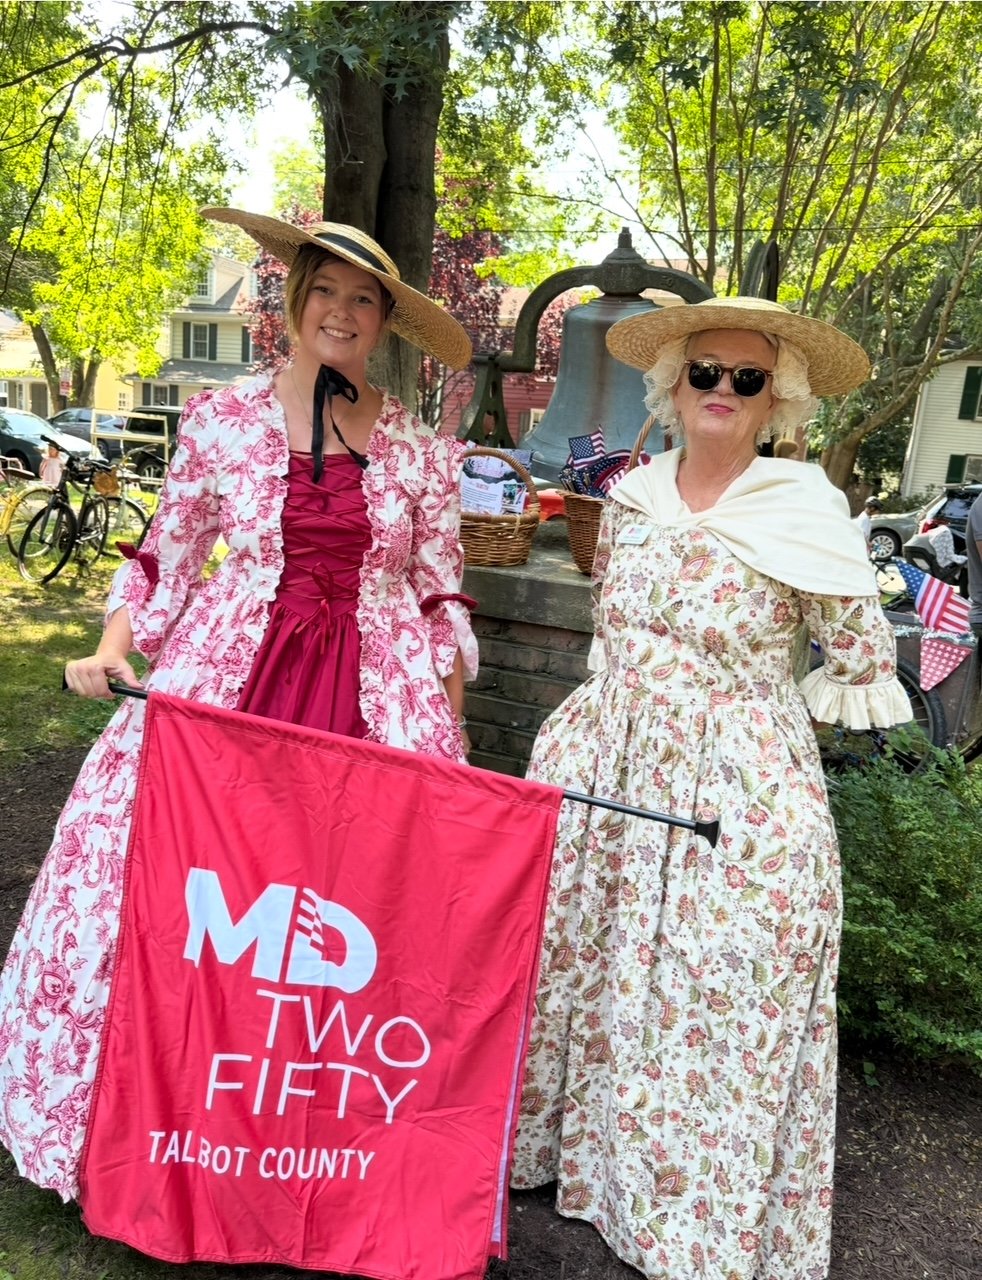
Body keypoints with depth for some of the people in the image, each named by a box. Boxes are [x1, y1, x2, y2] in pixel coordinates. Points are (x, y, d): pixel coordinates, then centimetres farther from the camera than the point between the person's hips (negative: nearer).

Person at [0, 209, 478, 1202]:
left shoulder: (421, 450, 4)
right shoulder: (219, 420, 5)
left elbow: (441, 596, 7)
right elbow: (169, 554, 11)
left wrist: (452, 725, 4)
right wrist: (113, 645, -3)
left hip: (377, 693, 0)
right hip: (227, 673, 1)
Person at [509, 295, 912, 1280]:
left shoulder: (804, 508, -8)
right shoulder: (631, 493, 5)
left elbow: (864, 665, -2)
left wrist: (746, 704, 1)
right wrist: (634, 705, 13)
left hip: (738, 793, -4)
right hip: (603, 772, 5)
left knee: (714, 1007, 5)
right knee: (582, 967, 15)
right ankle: (564, 1140, 39)